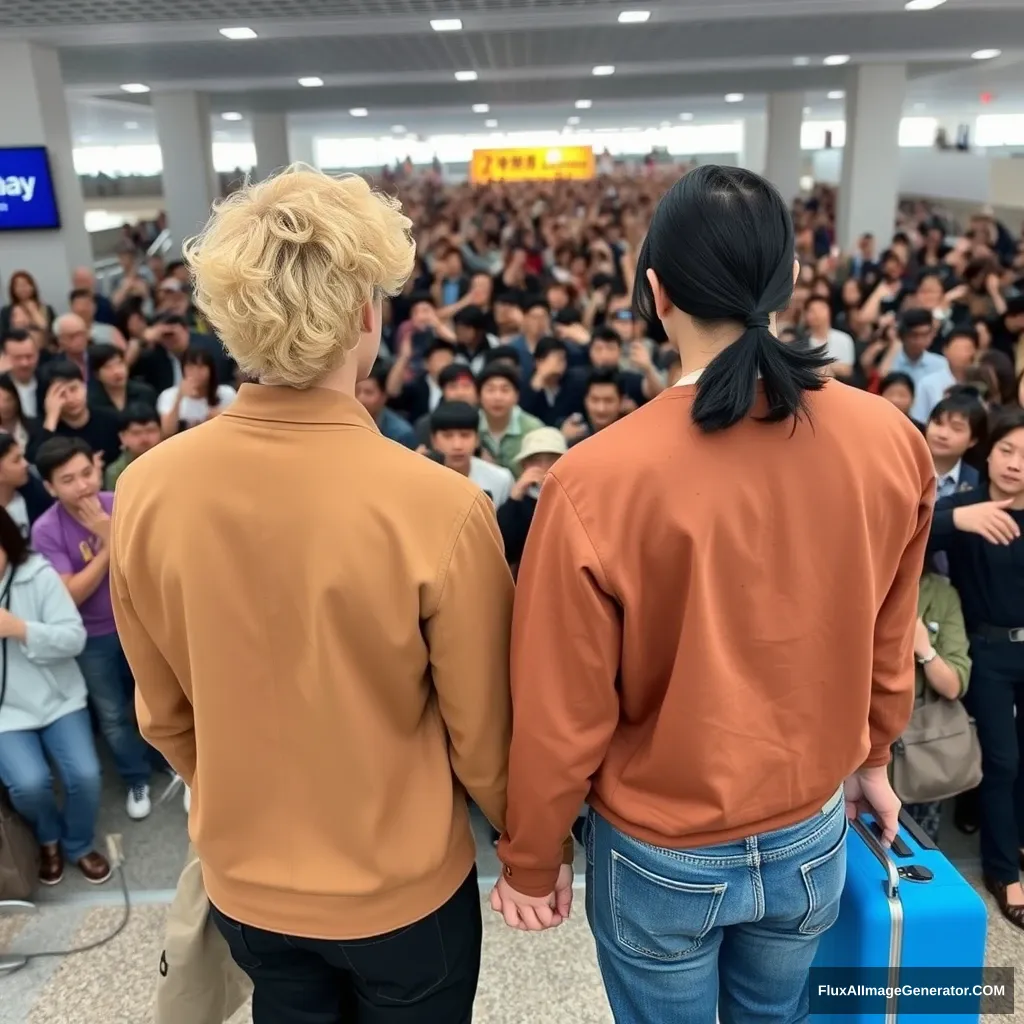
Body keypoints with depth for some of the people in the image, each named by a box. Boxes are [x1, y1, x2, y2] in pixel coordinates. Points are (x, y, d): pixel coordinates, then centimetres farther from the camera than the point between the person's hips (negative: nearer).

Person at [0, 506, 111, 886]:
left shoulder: (38, 573, -10)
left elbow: (75, 638, -12)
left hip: (58, 697, 0)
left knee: (84, 774, -14)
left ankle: (78, 844, 19)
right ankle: (49, 837, 16)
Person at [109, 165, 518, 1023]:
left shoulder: (146, 491, -16)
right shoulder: (439, 507, -28)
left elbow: (164, 712, -2)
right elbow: (482, 731, -15)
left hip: (242, 879, 3)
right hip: (403, 885, -3)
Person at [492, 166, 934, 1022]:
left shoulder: (599, 479, -27)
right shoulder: (890, 441, -15)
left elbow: (563, 714, -18)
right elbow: (888, 642, 1)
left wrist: (530, 862, 0)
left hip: (661, 855, -3)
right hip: (813, 838, 4)